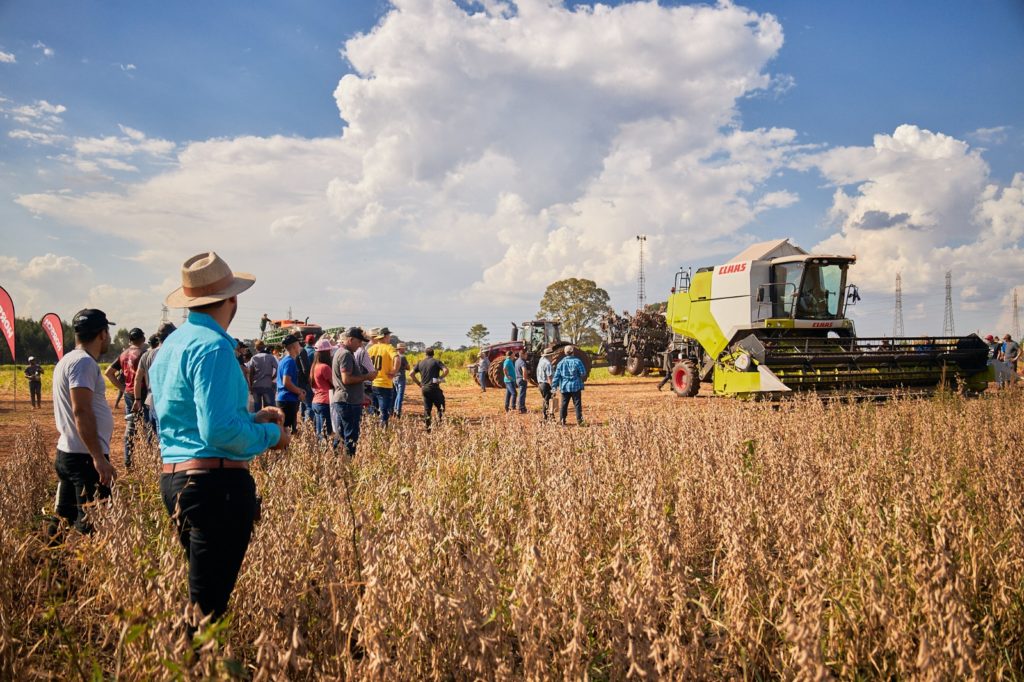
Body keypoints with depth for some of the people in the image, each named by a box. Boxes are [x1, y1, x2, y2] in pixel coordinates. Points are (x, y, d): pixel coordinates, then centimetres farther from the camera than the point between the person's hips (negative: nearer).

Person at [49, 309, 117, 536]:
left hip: (67, 453, 10)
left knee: (65, 519, 16)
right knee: (92, 524, -7)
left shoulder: (68, 360, 17)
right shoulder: (84, 362, -14)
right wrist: (99, 457, -25)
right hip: (85, 456, -10)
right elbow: (81, 412, -22)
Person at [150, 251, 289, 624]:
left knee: (201, 588, 20)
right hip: (215, 482, -10)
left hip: (173, 478, 10)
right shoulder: (213, 346, -15)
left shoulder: (170, 345, 15)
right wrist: (271, 434, -5)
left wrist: (251, 417, 19)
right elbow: (219, 431, -22)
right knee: (209, 603, -3)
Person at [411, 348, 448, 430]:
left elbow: (411, 374, 7)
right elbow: (446, 370, -15)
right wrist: (440, 378, -3)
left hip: (425, 388, 4)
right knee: (440, 405, 9)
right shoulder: (436, 361, 0)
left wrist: (418, 383, 12)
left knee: (426, 409, 9)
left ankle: (427, 427, 5)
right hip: (435, 388, -4)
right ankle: (440, 416, -16)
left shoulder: (420, 363, 12)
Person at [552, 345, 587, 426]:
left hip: (564, 387, 3)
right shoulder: (577, 361, -7)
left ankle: (562, 420, 7)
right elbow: (583, 374, -5)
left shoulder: (560, 363, 2)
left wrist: (554, 387, 5)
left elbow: (556, 376, 2)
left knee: (564, 404, 9)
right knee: (577, 404, 3)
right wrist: (582, 380, 17)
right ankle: (579, 420, 3)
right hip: (576, 386, -3)